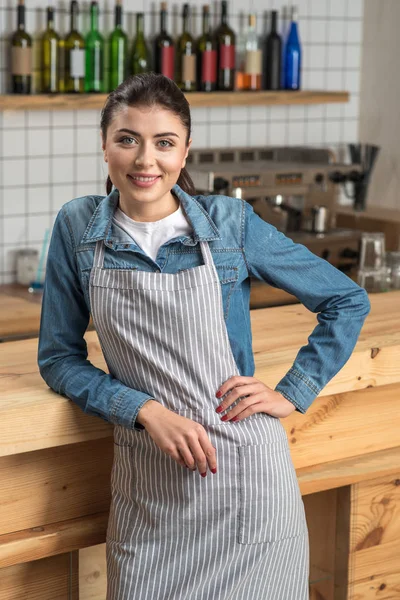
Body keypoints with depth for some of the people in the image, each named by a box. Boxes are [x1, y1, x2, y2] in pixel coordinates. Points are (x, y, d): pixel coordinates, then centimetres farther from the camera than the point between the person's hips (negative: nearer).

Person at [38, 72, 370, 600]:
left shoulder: (231, 223, -4)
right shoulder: (78, 228, 0)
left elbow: (347, 303, 5)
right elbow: (59, 356, 3)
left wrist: (292, 394, -3)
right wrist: (144, 409, -11)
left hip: (244, 472, -1)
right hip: (146, 485, 1)